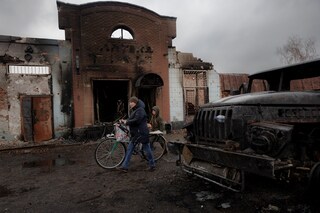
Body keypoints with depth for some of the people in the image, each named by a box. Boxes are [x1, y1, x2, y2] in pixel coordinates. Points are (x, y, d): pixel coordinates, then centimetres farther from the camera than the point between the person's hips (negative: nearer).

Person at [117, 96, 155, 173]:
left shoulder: (140, 110, -15)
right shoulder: (135, 110, 17)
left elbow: (136, 120, -26)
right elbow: (131, 119, 18)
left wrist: (126, 122, -15)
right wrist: (125, 121, 3)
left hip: (141, 133, -10)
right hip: (135, 133, 10)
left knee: (147, 149, 3)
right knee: (129, 149, 8)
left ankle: (152, 165, 18)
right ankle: (124, 166, 14)